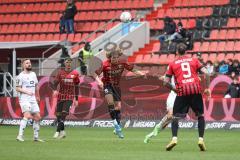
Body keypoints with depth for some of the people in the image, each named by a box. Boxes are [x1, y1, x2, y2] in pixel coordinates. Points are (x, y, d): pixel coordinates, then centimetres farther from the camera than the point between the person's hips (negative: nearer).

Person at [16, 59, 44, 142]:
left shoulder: (33, 74, 14)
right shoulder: (21, 76, -7)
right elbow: (17, 88, -9)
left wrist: (38, 96, 30)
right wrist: (26, 91, -21)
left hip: (33, 99, 7)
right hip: (24, 99, -7)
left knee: (38, 117, 5)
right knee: (27, 115, -24)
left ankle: (36, 137, 16)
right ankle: (20, 135, -25)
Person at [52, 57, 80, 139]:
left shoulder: (75, 73, 6)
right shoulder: (60, 72, 5)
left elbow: (76, 87, 12)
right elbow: (55, 82, -3)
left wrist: (76, 99, 10)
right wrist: (55, 90, -25)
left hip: (70, 97, -2)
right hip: (61, 96, 2)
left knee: (64, 113, -17)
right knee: (58, 114, 1)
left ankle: (58, 131, -19)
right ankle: (62, 131, 16)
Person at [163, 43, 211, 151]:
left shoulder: (173, 64, 13)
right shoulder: (194, 60, 16)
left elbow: (166, 82, 8)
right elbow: (206, 73, 4)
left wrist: (174, 89, 24)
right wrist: (207, 88, 11)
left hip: (182, 91, -1)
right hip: (196, 90, 1)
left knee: (175, 117, 7)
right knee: (200, 115, 17)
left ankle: (174, 138, -15)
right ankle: (201, 139, 3)